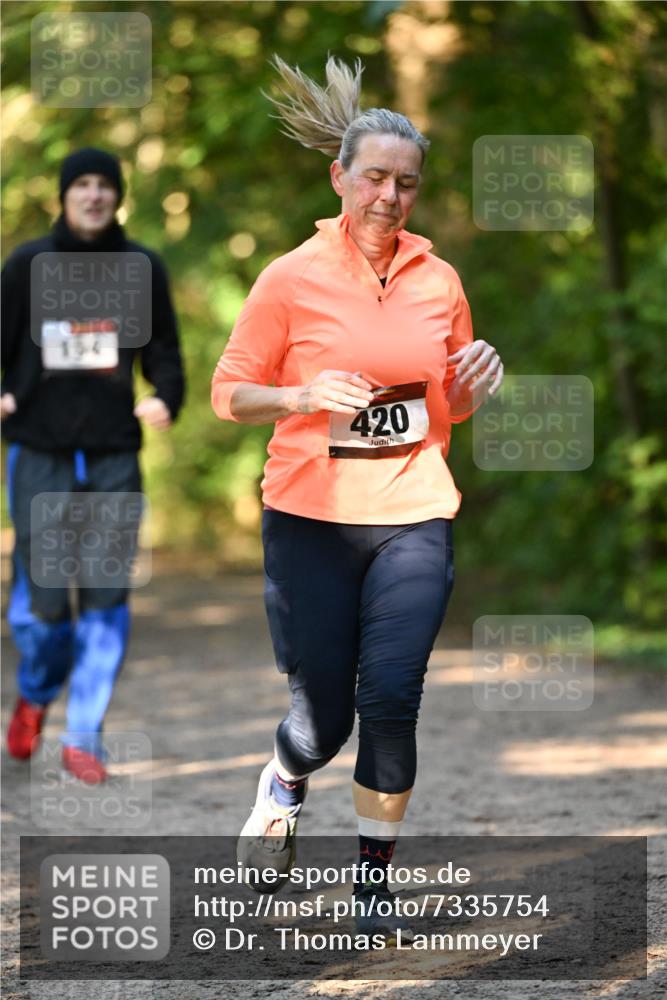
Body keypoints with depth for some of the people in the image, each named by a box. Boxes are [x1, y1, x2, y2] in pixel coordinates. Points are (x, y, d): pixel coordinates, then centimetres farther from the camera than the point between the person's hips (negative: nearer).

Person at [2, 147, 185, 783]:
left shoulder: (143, 270, 6)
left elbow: (163, 350, 10)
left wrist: (167, 398, -11)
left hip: (114, 455, 1)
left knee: (106, 596, -3)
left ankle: (84, 737, 7)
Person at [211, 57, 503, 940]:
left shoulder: (438, 279, 6)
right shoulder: (292, 278, -4)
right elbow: (230, 393, 0)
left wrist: (474, 385, -3)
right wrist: (304, 398, -19)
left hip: (413, 517, 2)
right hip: (311, 518, -2)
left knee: (391, 700, -8)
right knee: (323, 714, 1)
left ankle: (374, 878, 8)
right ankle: (284, 788, 37)